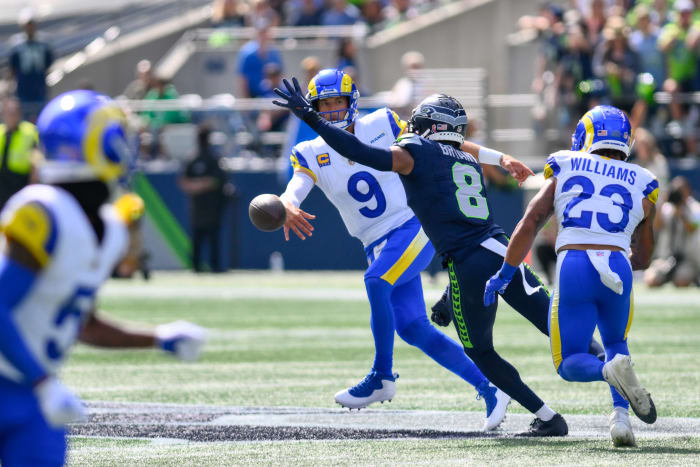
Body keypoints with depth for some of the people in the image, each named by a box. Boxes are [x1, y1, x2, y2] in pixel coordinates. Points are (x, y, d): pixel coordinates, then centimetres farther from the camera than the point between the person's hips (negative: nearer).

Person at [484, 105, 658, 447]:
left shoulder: (564, 172, 15)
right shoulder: (641, 185, 18)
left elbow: (528, 226, 9)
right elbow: (642, 258, 24)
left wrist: (504, 274, 18)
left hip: (574, 266, -2)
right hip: (618, 267, 2)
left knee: (569, 362, 10)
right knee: (616, 342, 27)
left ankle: (610, 371, -26)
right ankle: (620, 414, 0)